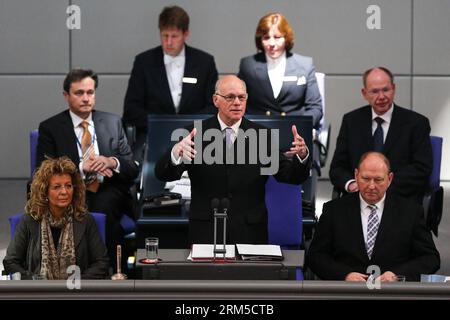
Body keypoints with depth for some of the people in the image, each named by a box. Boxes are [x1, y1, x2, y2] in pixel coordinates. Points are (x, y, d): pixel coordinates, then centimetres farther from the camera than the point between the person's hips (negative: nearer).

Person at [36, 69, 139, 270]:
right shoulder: (50, 128, 8)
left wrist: (112, 162, -10)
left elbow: (133, 168, 13)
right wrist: (82, 168, -14)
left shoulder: (113, 123, 16)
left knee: (103, 208, -34)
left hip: (108, 193, 2)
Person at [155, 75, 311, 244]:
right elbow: (163, 174, -9)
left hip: (250, 233, 1)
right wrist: (176, 153, -31)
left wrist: (302, 156, -23)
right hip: (206, 233, -1)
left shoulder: (262, 135, 4)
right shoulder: (196, 133, 0)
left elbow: (291, 176, -1)